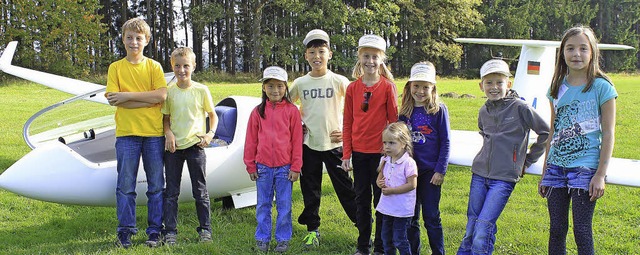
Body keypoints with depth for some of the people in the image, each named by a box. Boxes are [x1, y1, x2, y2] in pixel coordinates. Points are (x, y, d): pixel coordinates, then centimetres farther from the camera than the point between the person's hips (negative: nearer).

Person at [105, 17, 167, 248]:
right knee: (125, 185, 3)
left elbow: (161, 95, -8)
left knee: (156, 186, 5)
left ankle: (155, 231, 14)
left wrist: (127, 95, -12)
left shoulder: (154, 66, 6)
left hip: (154, 133, 0)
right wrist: (148, 100, -11)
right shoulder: (116, 67, 6)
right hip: (126, 133, 0)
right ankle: (125, 231, 14)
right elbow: (112, 99, -7)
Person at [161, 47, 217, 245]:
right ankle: (170, 231, 14)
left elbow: (212, 115, 8)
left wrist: (210, 133, -7)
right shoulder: (169, 92, 3)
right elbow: (166, 118, 9)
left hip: (195, 146, -2)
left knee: (200, 191, 6)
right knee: (171, 192, 6)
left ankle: (205, 229, 18)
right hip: (173, 147, 2)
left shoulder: (201, 90, -1)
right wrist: (168, 133, -9)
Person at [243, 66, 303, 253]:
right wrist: (250, 166, 5)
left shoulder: (292, 110, -2)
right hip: (263, 166, 2)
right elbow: (251, 140, 7)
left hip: (285, 167, -2)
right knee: (263, 205, 10)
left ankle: (283, 239, 18)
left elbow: (297, 140, -1)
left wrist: (295, 167, -3)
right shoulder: (258, 111, 3)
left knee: (284, 205, 6)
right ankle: (262, 238, 21)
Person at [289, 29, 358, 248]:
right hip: (308, 144, 3)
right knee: (310, 191, 10)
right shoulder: (300, 83, 3)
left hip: (334, 144, -3)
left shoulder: (340, 82, -4)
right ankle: (312, 230, 24)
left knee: (345, 188, 0)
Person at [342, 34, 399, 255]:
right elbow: (347, 123, 5)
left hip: (381, 152, -3)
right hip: (359, 152, 3)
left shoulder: (388, 86, -5)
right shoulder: (352, 88, 3)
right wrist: (346, 154, 2)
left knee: (382, 200, 7)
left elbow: (394, 120, -3)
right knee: (361, 200, 12)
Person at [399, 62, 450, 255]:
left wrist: (440, 170, -10)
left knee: (431, 218, 3)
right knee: (410, 218, 12)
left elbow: (445, 142, -6)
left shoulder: (439, 110, -6)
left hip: (430, 171, -4)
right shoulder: (405, 112, 5)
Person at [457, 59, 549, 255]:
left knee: (484, 227, -13)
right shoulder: (484, 111, 8)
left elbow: (546, 133, -1)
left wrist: (528, 160, 3)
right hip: (479, 174, 5)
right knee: (471, 225, 7)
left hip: (504, 177, -5)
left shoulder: (520, 108, -8)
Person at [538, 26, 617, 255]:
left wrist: (601, 174, -11)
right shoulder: (558, 88, 9)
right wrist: (545, 173, 14)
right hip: (557, 166, 5)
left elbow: (608, 134, -6)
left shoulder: (602, 87, -5)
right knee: (556, 229, 9)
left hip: (585, 167, -5)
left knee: (582, 230, -1)